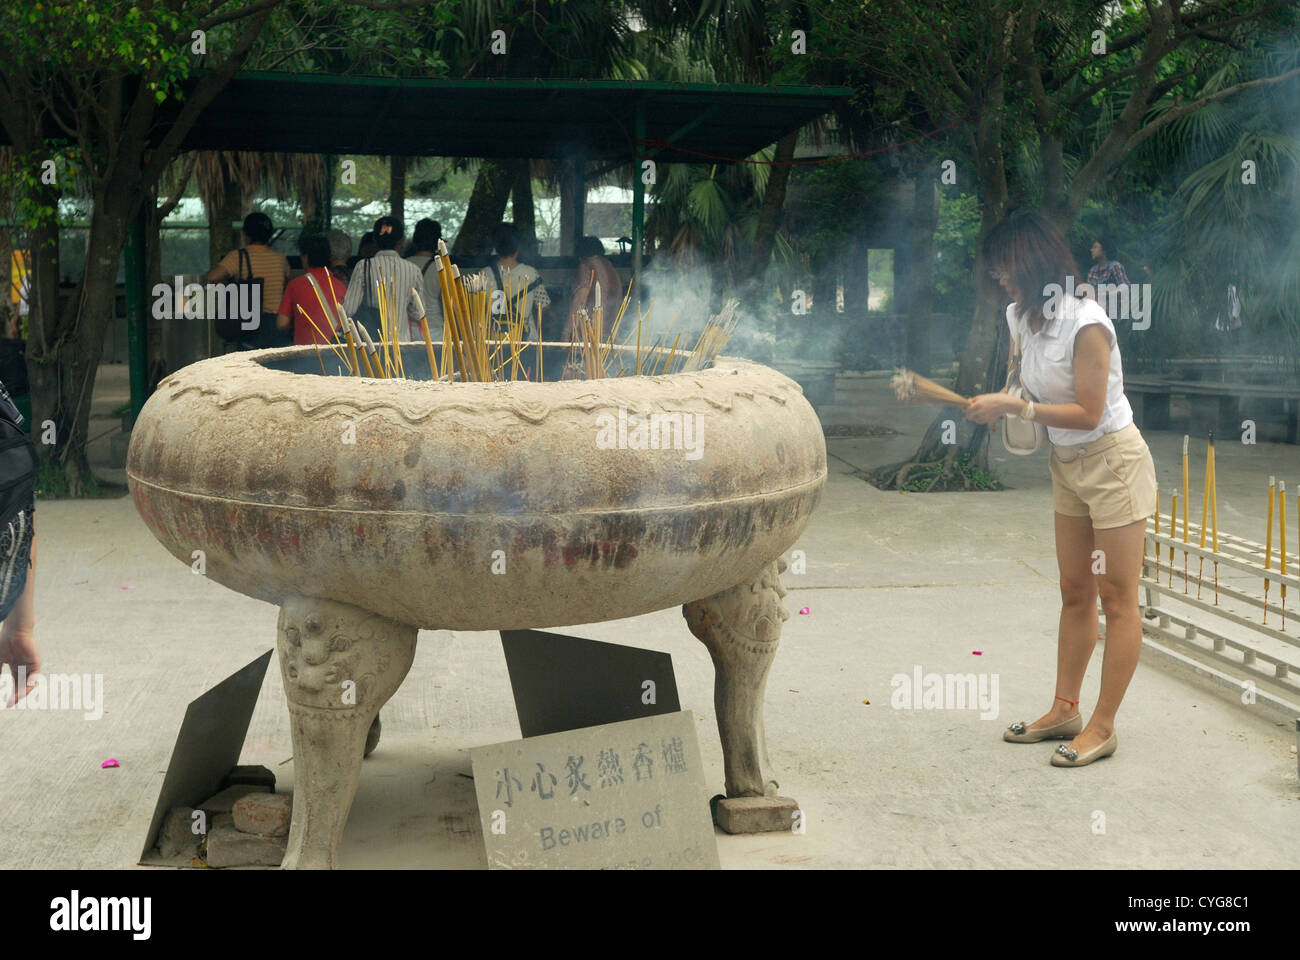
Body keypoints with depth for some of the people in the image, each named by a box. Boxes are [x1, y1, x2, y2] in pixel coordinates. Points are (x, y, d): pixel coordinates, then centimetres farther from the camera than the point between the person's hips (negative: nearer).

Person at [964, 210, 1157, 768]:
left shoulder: (1085, 322, -22)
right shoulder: (1021, 317, 3)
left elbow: (1088, 412, -23)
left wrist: (1012, 407, -24)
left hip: (1112, 460, -8)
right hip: (1066, 464, 8)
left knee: (1117, 599, -1)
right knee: (1075, 594, 13)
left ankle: (1102, 727, 3)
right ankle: (1064, 710, 21)